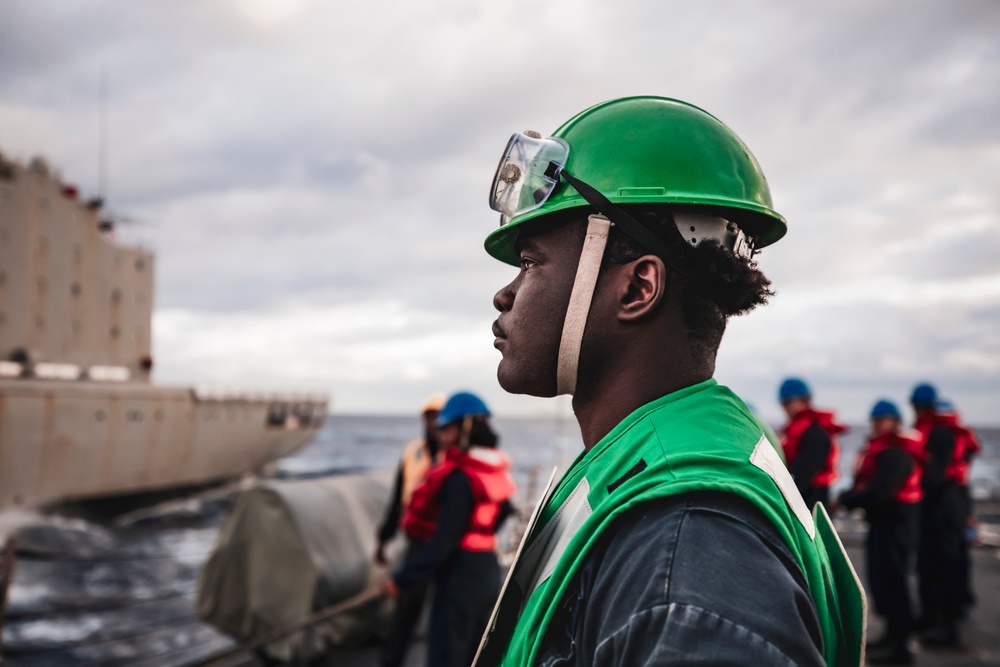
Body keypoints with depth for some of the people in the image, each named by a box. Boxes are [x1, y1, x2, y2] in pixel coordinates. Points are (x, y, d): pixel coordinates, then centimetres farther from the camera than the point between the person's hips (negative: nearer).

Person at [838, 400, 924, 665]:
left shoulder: (895, 454, -17)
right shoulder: (880, 450, 16)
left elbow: (879, 492, -24)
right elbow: (866, 484, 16)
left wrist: (845, 500, -14)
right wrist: (849, 497, -3)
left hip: (894, 524, -11)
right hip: (882, 523, 11)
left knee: (890, 580, -10)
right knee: (880, 579, 18)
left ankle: (901, 646, -6)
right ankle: (894, 633, 31)